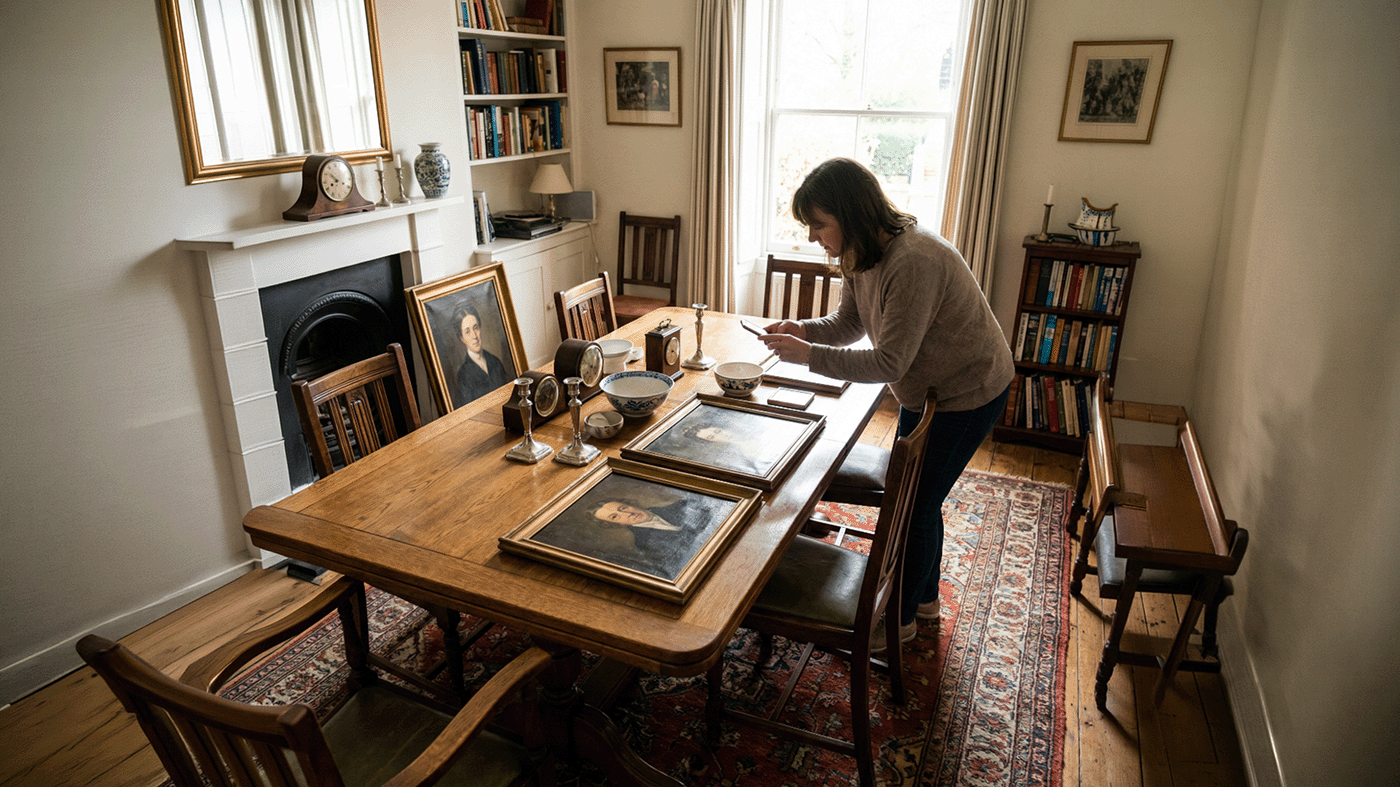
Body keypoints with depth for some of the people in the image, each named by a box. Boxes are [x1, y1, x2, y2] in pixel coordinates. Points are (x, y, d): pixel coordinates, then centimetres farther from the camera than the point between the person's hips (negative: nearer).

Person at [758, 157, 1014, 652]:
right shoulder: (861, 254, -5)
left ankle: (899, 617, 23)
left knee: (914, 504, 1)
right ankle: (924, 597, 41)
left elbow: (889, 364, -33)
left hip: (967, 393, -9)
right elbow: (850, 323, 5)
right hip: (926, 389, 9)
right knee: (913, 496, 19)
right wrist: (804, 330, -15)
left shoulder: (914, 262, -34)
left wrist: (809, 355, -31)